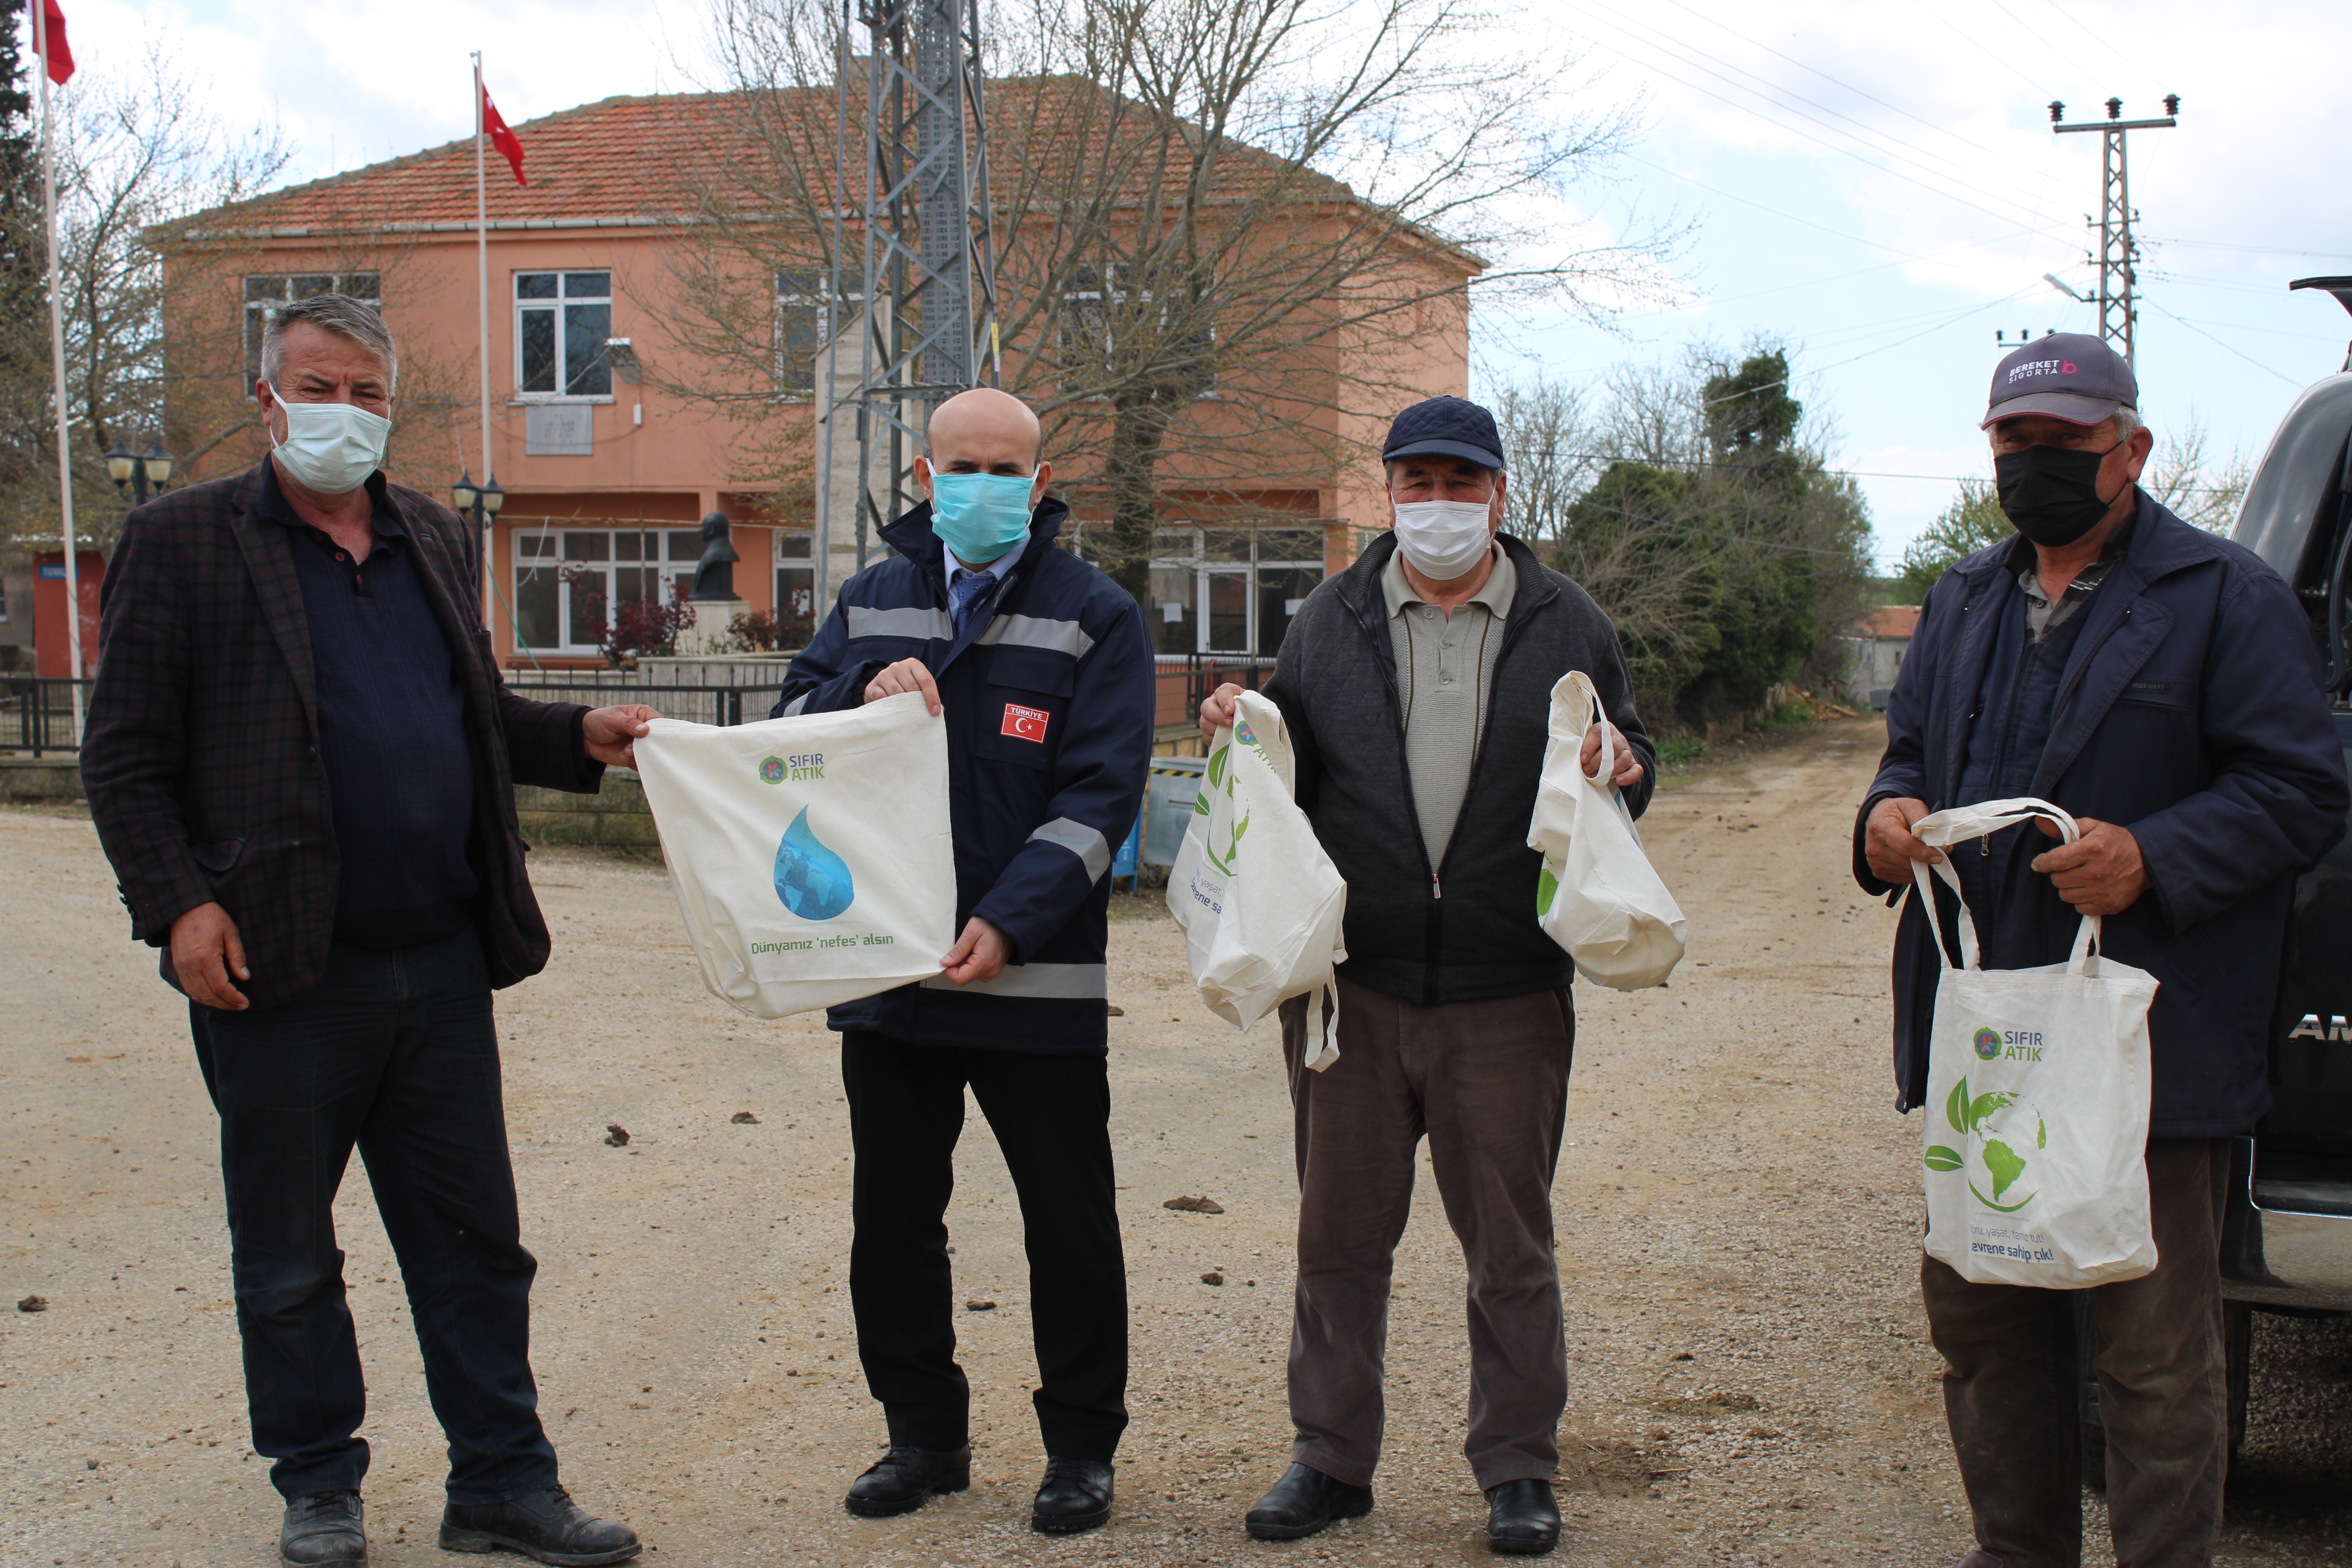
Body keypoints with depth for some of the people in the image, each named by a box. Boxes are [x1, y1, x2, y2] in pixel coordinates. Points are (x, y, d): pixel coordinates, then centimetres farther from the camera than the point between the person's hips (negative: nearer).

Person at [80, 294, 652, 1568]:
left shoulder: (435, 541, 14)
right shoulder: (182, 542, -2)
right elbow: (124, 759, -5)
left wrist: (579, 738, 2)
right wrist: (178, 903, -16)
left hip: (441, 961, 5)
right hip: (280, 973, -4)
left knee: (474, 1242, 10)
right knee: (287, 1261, 10)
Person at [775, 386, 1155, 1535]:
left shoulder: (1096, 616, -2)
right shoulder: (872, 603, 11)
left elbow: (1099, 795, -10)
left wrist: (1009, 923, -22)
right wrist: (864, 694, -13)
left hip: (1037, 981, -4)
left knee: (1069, 1226, 6)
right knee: (891, 1221, 13)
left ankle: (1080, 1447, 21)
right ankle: (923, 1433, 28)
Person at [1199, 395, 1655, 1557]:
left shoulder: (1567, 625, 6)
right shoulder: (1329, 623, 8)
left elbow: (1633, 759, 10)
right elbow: (1291, 779, 11)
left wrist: (1621, 769, -12)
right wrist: (1242, 737, -9)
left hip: (1508, 991, -1)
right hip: (1349, 979, 1)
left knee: (1509, 1243, 9)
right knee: (1339, 1231, 10)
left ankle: (1517, 1466, 23)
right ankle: (1332, 1456, 24)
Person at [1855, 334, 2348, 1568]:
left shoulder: (2224, 598, -3)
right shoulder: (1961, 604, 17)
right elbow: (1912, 751, 24)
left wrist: (2154, 859, -23)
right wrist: (1888, 818, 1)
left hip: (2144, 1047, -6)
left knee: (2154, 1350, 0)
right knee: (1979, 1315, 15)